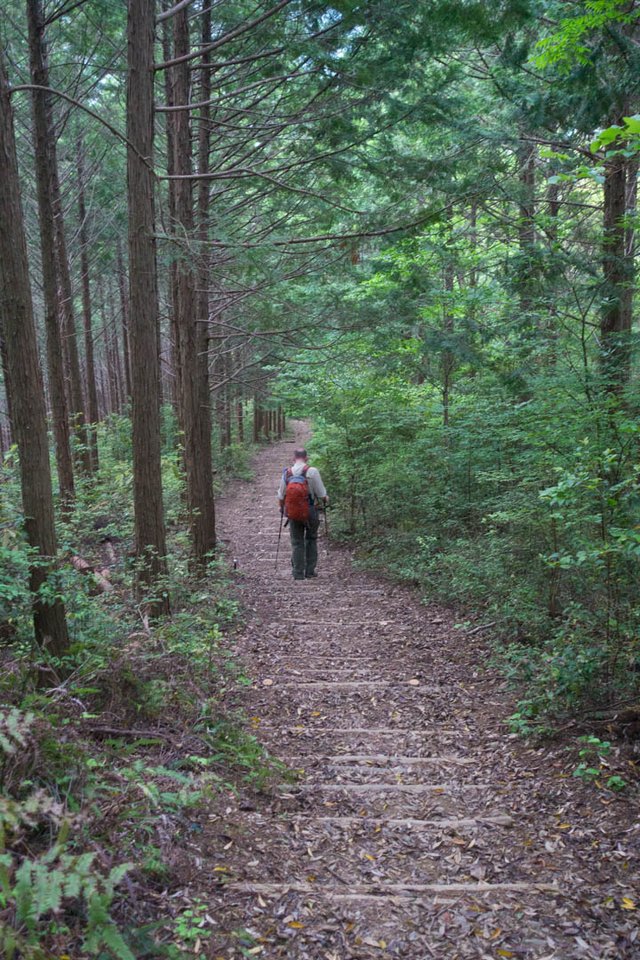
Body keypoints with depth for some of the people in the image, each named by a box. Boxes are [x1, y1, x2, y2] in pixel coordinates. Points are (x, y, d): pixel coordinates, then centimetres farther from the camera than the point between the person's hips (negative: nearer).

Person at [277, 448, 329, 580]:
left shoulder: (287, 473, -1)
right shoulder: (312, 471, -11)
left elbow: (281, 496, 6)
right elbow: (321, 493, -10)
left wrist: (282, 508, 25)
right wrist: (326, 500, 12)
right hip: (311, 511, -2)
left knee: (297, 542, 10)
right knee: (311, 540, 14)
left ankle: (298, 573, 8)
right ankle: (310, 571, 13)